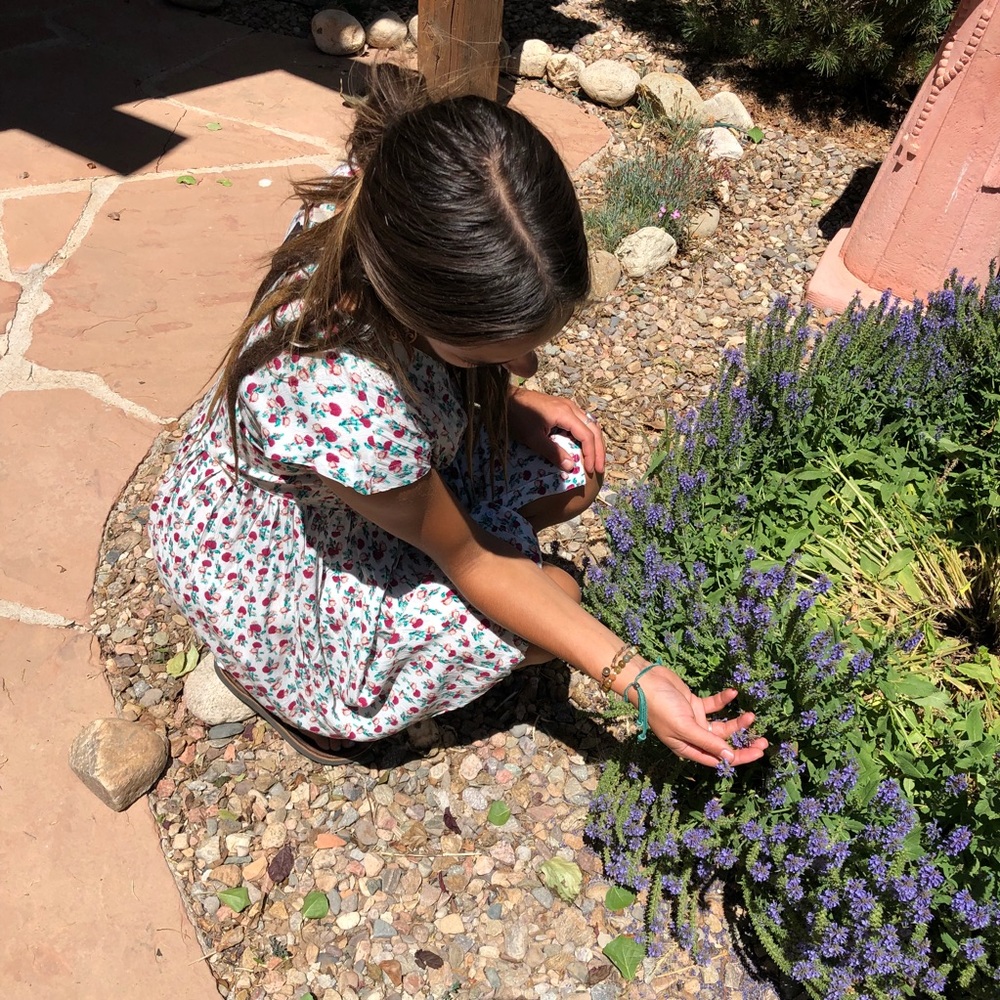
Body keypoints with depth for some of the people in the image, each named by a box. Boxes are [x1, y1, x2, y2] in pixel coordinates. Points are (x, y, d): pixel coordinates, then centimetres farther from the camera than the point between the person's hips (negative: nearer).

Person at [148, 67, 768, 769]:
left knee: (574, 468, -1)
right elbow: (472, 562, -27)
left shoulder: (386, 215, -25)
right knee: (554, 598, -12)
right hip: (268, 571, -6)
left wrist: (512, 404, -13)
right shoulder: (341, 401, -45)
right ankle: (298, 693, 3)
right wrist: (636, 680, -25)